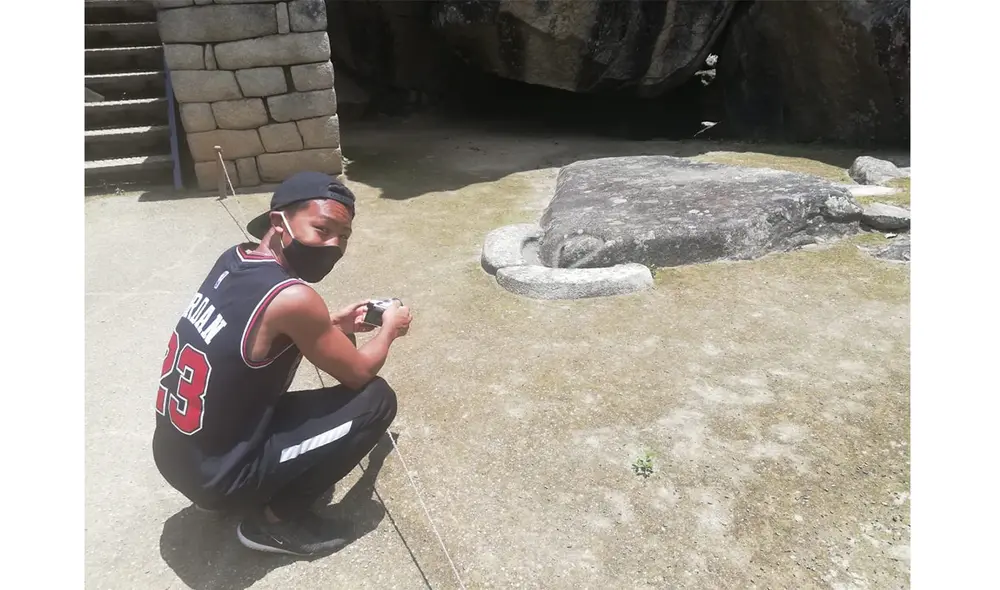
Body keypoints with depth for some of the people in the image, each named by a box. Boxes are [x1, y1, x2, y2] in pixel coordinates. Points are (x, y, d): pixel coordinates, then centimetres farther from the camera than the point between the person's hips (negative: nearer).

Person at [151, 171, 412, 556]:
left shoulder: (235, 259, -2)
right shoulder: (292, 298, -27)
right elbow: (359, 373, -11)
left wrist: (330, 325, 14)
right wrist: (390, 327, 7)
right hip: (218, 476, -8)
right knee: (376, 399, -8)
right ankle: (277, 518, 3)